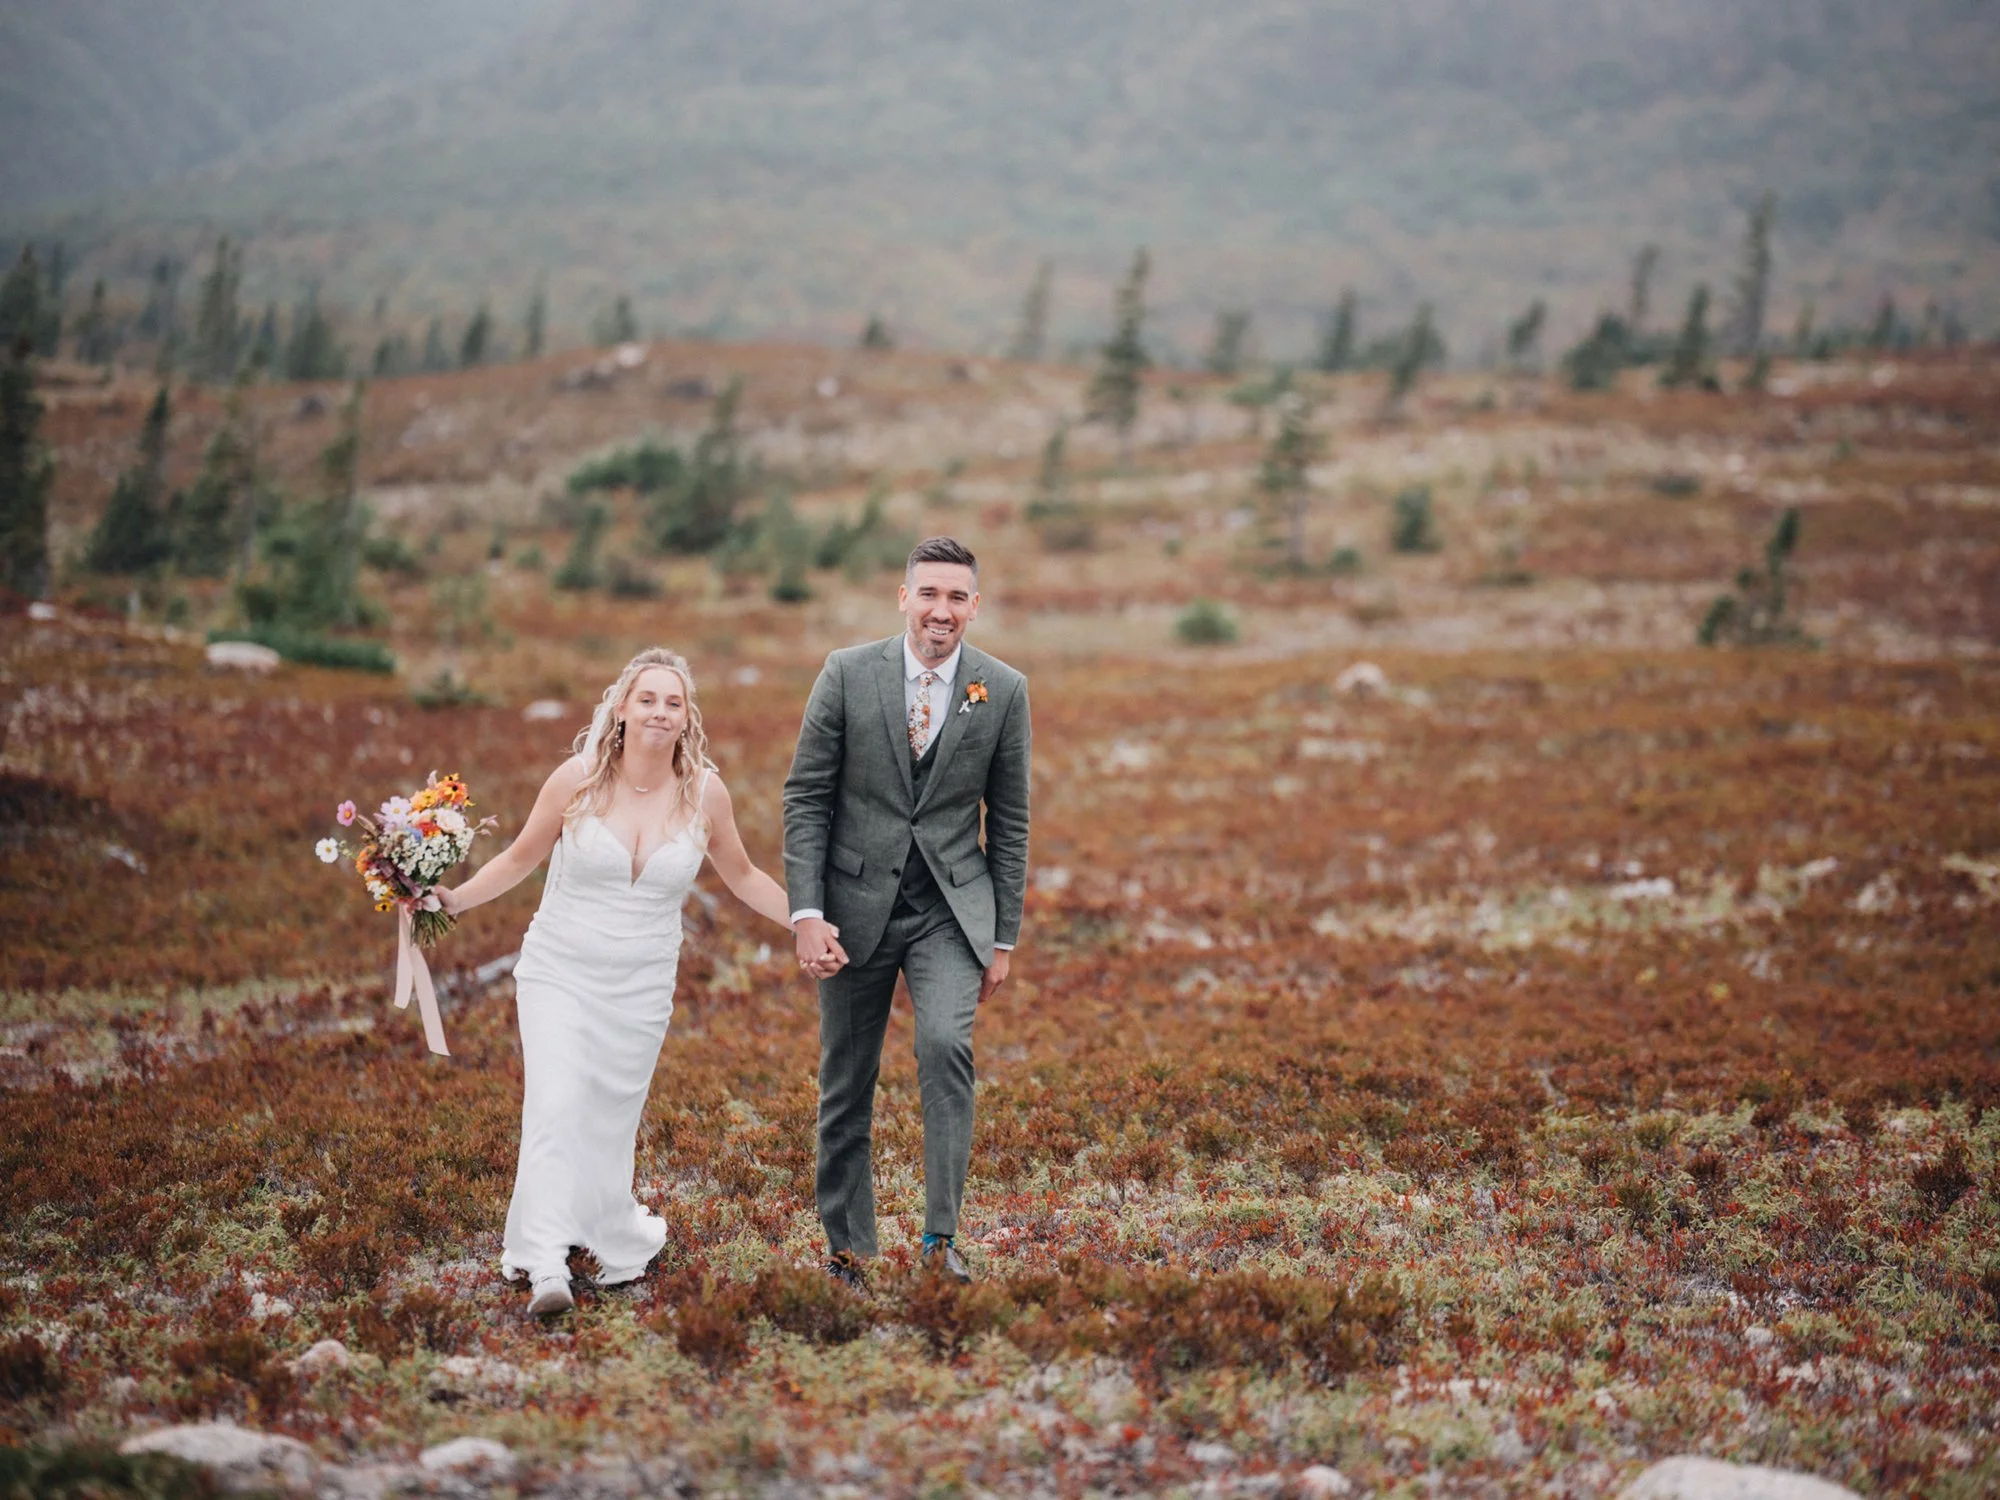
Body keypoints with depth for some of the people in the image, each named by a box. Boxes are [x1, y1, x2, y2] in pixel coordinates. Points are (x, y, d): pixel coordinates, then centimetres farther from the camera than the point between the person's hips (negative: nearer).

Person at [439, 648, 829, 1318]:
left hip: (640, 986, 2)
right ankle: (545, 1268, -20)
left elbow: (742, 876, 12)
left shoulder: (705, 791, -4)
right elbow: (520, 858, 4)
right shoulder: (578, 778, -9)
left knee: (612, 1119, 5)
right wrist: (452, 900, -6)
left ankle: (616, 1246, 26)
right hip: (560, 970, -1)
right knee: (556, 1104, -16)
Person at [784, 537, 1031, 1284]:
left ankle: (941, 1234, -14)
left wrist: (1003, 937, 4)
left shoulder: (1003, 690, -2)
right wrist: (807, 913, -11)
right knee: (847, 1083, 7)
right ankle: (847, 1246, 22)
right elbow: (806, 798, -3)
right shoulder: (848, 674, -5)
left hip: (951, 908, -1)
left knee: (946, 1044, -23)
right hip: (857, 904, 1)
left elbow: (1009, 821, 4)